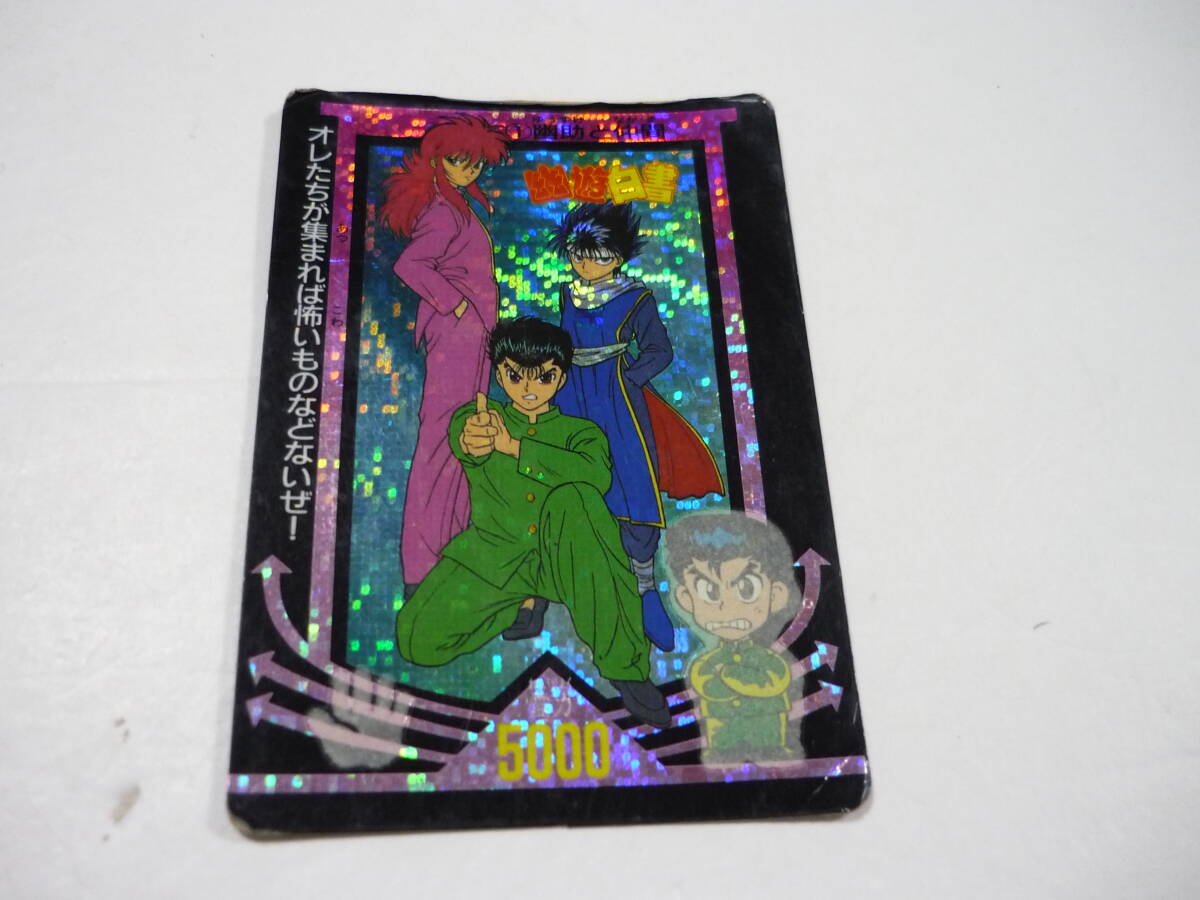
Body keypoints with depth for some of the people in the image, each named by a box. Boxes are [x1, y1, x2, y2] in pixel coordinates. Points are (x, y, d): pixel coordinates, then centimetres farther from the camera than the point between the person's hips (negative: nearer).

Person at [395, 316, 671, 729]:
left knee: (572, 499, -35)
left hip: (559, 559, -1)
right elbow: (460, 436, -19)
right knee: (417, 640, -19)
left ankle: (624, 665, -30)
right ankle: (527, 601, 8)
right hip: (493, 556, 2)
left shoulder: (579, 432, 7)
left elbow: (596, 475, -19)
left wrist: (513, 445, -30)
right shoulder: (479, 417, 9)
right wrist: (472, 439, -46)